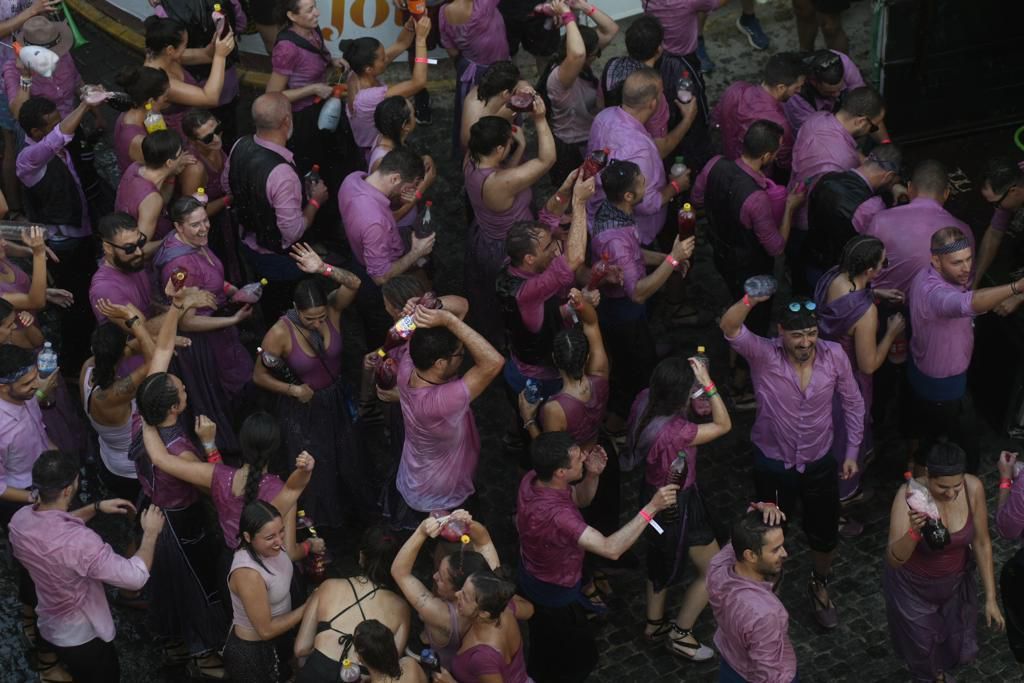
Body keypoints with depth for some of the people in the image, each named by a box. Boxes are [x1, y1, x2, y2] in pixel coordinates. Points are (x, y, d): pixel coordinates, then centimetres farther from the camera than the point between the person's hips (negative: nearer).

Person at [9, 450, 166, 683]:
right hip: (84, 635, -7)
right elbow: (135, 577, -35)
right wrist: (151, 532, -20)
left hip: (50, 627, 7)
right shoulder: (79, 541, -40)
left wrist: (96, 507, 3)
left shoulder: (19, 520, -15)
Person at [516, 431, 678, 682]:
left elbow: (579, 499, 0)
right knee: (581, 659, 19)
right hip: (555, 594, -8)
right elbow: (610, 548, -50)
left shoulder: (532, 479, -18)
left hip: (533, 578, 8)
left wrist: (593, 475, -21)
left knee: (545, 646, 35)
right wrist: (652, 508, -49)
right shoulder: (554, 515, -45)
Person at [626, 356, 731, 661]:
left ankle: (654, 623, 51)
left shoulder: (645, 401, -19)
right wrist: (708, 383, -30)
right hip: (678, 504, -8)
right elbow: (724, 425, -26)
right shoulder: (674, 431, -41)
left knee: (661, 559, 32)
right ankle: (680, 635, 28)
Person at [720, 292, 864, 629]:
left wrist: (852, 452, 1)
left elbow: (853, 404, -1)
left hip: (819, 463, 2)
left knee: (825, 537, 18)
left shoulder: (834, 355, -16)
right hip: (773, 464, -2)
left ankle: (819, 586, 49)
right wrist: (750, 300, -63)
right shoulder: (764, 355, -23)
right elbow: (729, 328, -43)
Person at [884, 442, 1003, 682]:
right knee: (921, 647, 19)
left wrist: (991, 598, -6)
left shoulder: (973, 488, -25)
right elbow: (893, 560, -39)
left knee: (958, 643, 20)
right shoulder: (909, 495, -34)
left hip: (955, 580, 3)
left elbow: (981, 543, -11)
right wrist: (913, 532, -59)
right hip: (914, 586, -3)